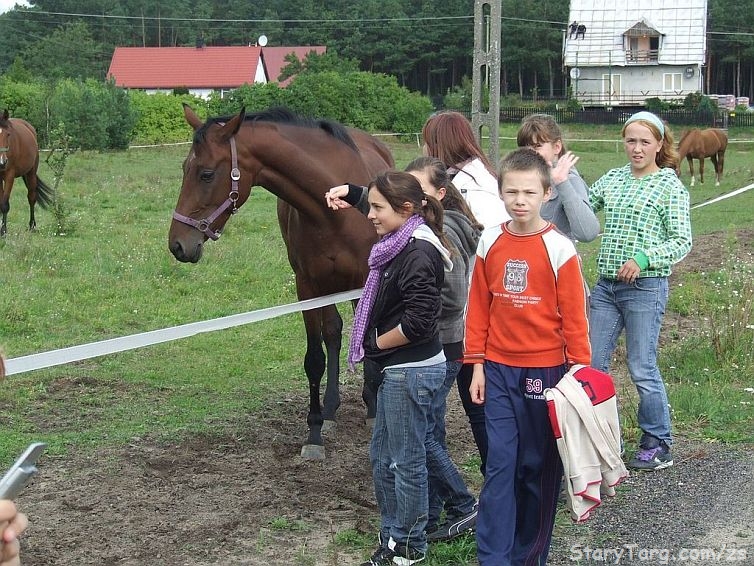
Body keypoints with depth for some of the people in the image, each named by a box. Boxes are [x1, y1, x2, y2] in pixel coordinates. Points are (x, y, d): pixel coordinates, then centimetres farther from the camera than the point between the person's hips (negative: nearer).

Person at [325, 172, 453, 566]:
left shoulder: (417, 256, -22)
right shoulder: (398, 244, 7)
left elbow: (417, 324, -27)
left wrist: (376, 343, -13)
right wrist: (350, 193, 18)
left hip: (412, 370, -10)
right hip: (397, 370, 10)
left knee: (406, 460, 3)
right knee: (382, 456, 18)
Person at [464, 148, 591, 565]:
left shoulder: (559, 249, -9)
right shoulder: (490, 243, 1)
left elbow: (574, 316, -6)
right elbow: (478, 308, 7)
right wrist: (477, 365, 5)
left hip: (545, 370, -2)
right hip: (499, 370, 2)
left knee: (539, 466, 9)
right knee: (500, 464, 1)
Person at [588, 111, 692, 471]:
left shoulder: (670, 185, -4)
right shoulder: (612, 179, 11)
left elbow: (682, 241, -8)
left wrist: (642, 259, -21)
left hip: (645, 287, -6)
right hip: (606, 285, 6)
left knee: (642, 369, -1)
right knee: (593, 363, 8)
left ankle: (658, 446, 13)